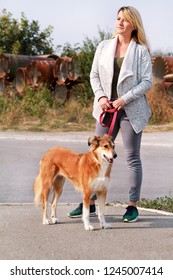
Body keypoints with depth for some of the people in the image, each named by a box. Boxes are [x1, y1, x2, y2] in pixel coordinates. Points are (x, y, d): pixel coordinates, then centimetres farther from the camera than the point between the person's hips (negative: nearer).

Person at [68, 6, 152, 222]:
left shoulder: (141, 50, -4)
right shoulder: (104, 47, 7)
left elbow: (147, 82, -8)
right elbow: (94, 75, 9)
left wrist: (124, 99, -15)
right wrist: (100, 96, -7)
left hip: (131, 110, -4)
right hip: (107, 108, 4)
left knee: (132, 158, 3)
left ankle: (133, 206, 11)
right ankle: (89, 203, 13)